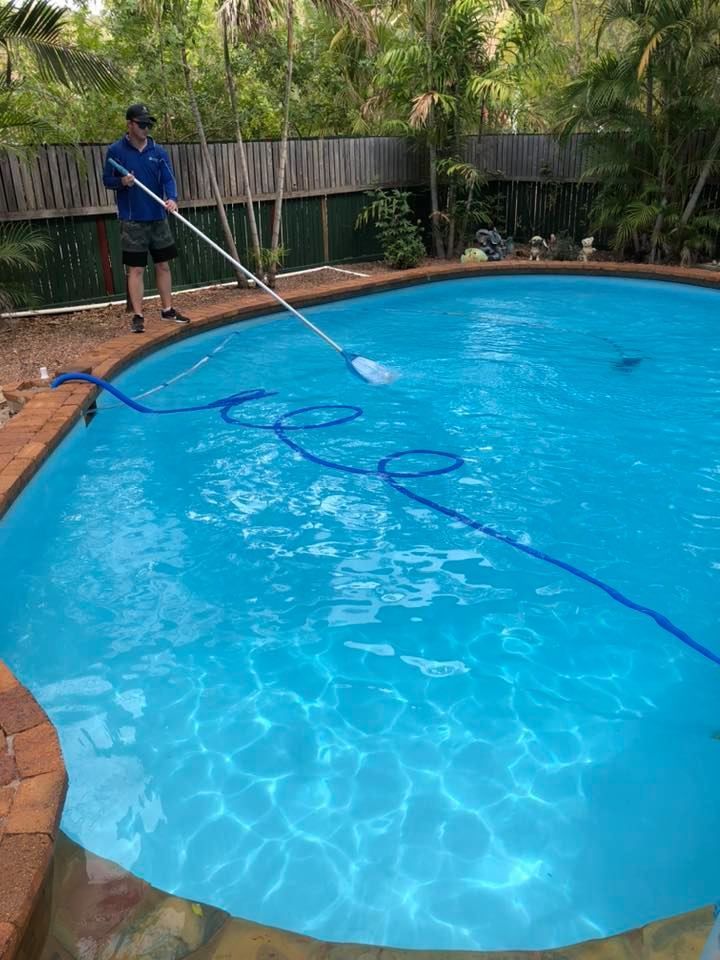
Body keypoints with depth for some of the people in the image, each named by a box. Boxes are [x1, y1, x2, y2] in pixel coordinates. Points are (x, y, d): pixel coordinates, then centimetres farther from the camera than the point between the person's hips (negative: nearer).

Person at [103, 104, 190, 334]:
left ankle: (167, 309, 22)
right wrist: (121, 182, -20)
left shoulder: (158, 151, 4)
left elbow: (168, 179, -3)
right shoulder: (115, 150, -2)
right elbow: (107, 180, 2)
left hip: (158, 218, 3)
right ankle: (138, 316, 4)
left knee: (163, 265, 10)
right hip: (132, 221, -3)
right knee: (135, 269, -1)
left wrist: (172, 198, -24)